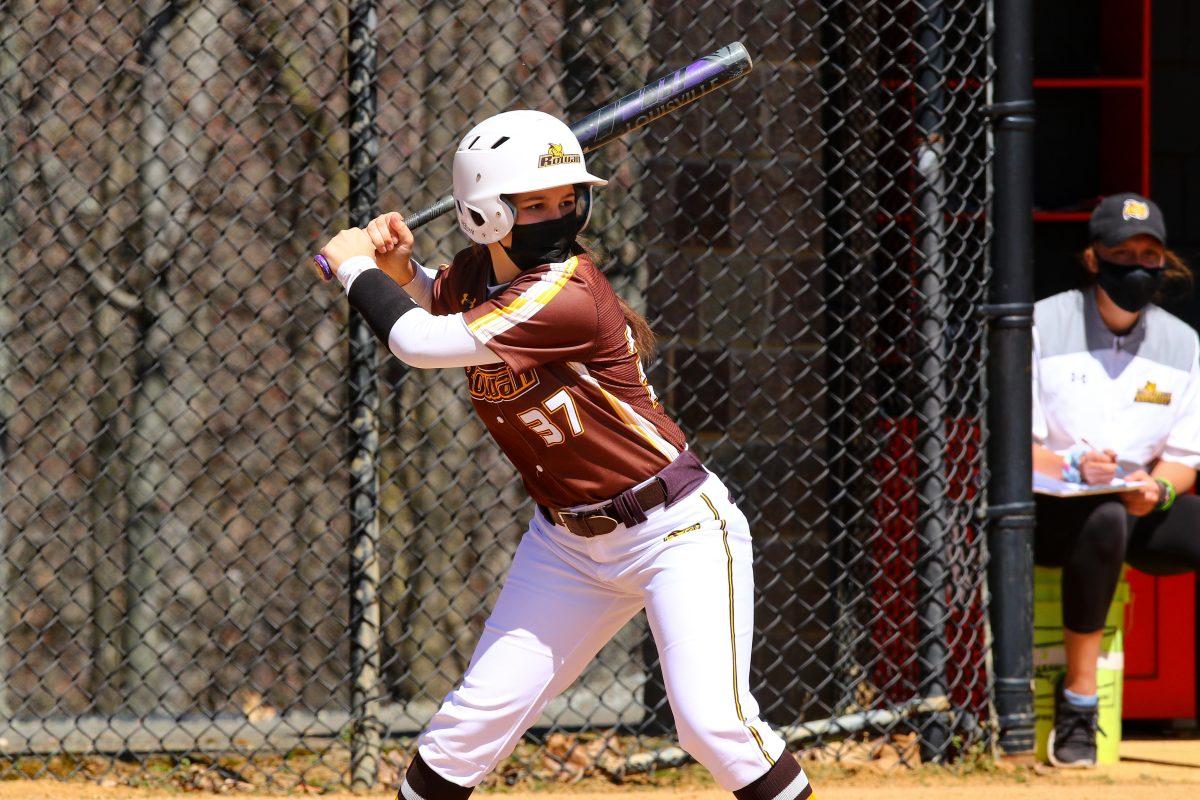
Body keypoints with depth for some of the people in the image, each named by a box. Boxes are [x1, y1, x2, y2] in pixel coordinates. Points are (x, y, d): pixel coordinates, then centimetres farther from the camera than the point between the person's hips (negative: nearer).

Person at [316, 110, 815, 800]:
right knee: (477, 717, 1)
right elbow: (434, 302, 25)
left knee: (714, 722, -19)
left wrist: (355, 268, -7)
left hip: (678, 530, -7)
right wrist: (399, 267, 3)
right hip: (569, 540, 7)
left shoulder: (567, 297, -26)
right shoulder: (477, 273, -2)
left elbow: (419, 343, -25)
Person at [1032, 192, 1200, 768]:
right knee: (1104, 520, -38)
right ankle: (1078, 700, -32)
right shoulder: (1044, 326, -4)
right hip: (1044, 509, -4)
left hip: (1141, 508, 5)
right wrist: (1072, 468, -27)